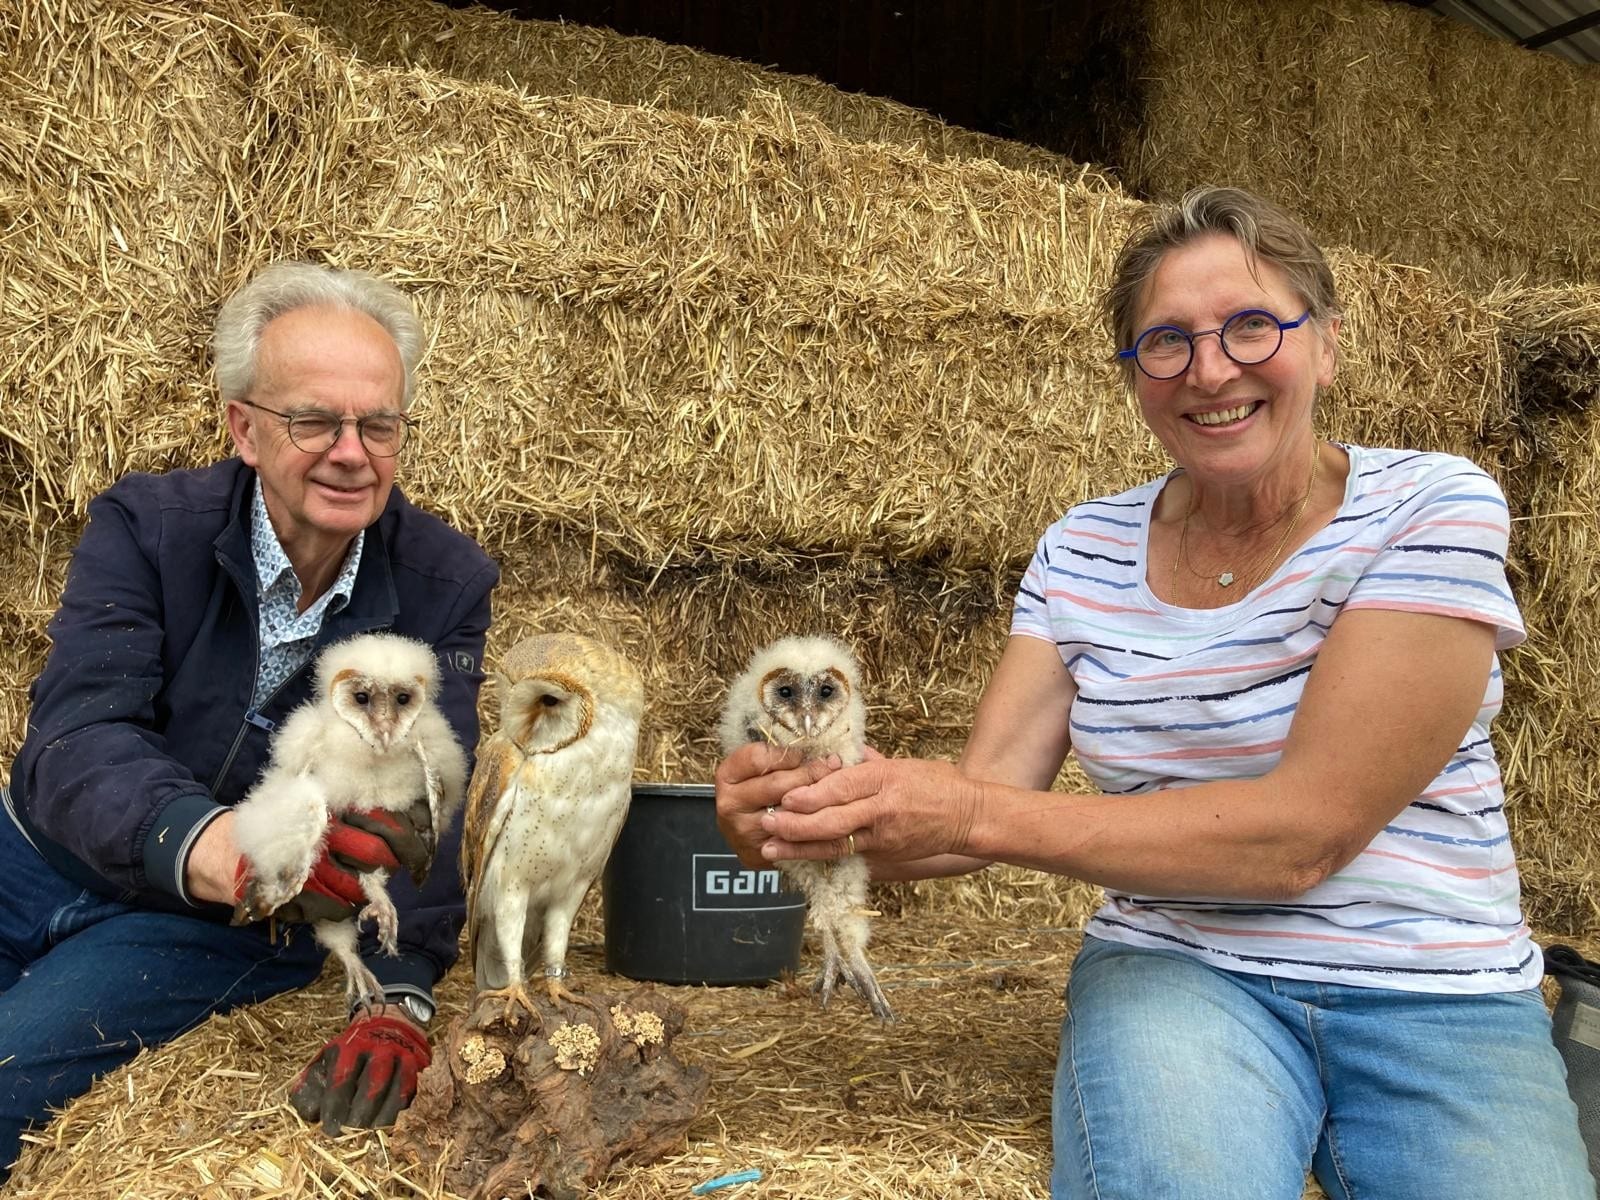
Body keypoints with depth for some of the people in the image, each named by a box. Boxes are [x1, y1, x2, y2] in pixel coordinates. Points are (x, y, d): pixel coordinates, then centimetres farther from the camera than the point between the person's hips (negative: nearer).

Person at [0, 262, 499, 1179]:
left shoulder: (446, 586, -12)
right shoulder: (145, 526, -12)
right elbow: (76, 742, -26)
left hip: (227, 924, -1)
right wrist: (224, 849, -48)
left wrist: (400, 999, -37)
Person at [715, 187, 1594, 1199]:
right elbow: (987, 792, -6)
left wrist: (977, 817, -27)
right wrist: (815, 812, -28)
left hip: (1441, 1001, 1)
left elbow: (1304, 831, -19)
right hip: (1175, 973, 0)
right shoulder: (1082, 553, 3)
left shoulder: (1431, 509, -9)